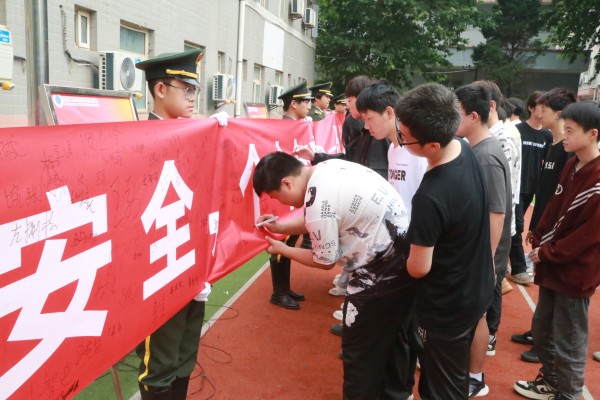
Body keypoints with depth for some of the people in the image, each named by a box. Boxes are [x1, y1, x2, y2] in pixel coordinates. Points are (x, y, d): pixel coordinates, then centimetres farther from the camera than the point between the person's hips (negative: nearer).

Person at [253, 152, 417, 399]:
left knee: (359, 350, 7)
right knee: (386, 337, 26)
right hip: (404, 258, 10)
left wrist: (281, 249, 5)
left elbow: (325, 261, -9)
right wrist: (281, 227, 15)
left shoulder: (318, 204, -25)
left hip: (384, 272, -10)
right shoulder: (328, 168, 3)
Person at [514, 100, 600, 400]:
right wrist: (539, 243, 2)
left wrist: (547, 252, -15)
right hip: (552, 265, 8)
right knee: (542, 329, 20)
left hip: (575, 272, -8)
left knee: (568, 341, 8)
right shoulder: (572, 166, 5)